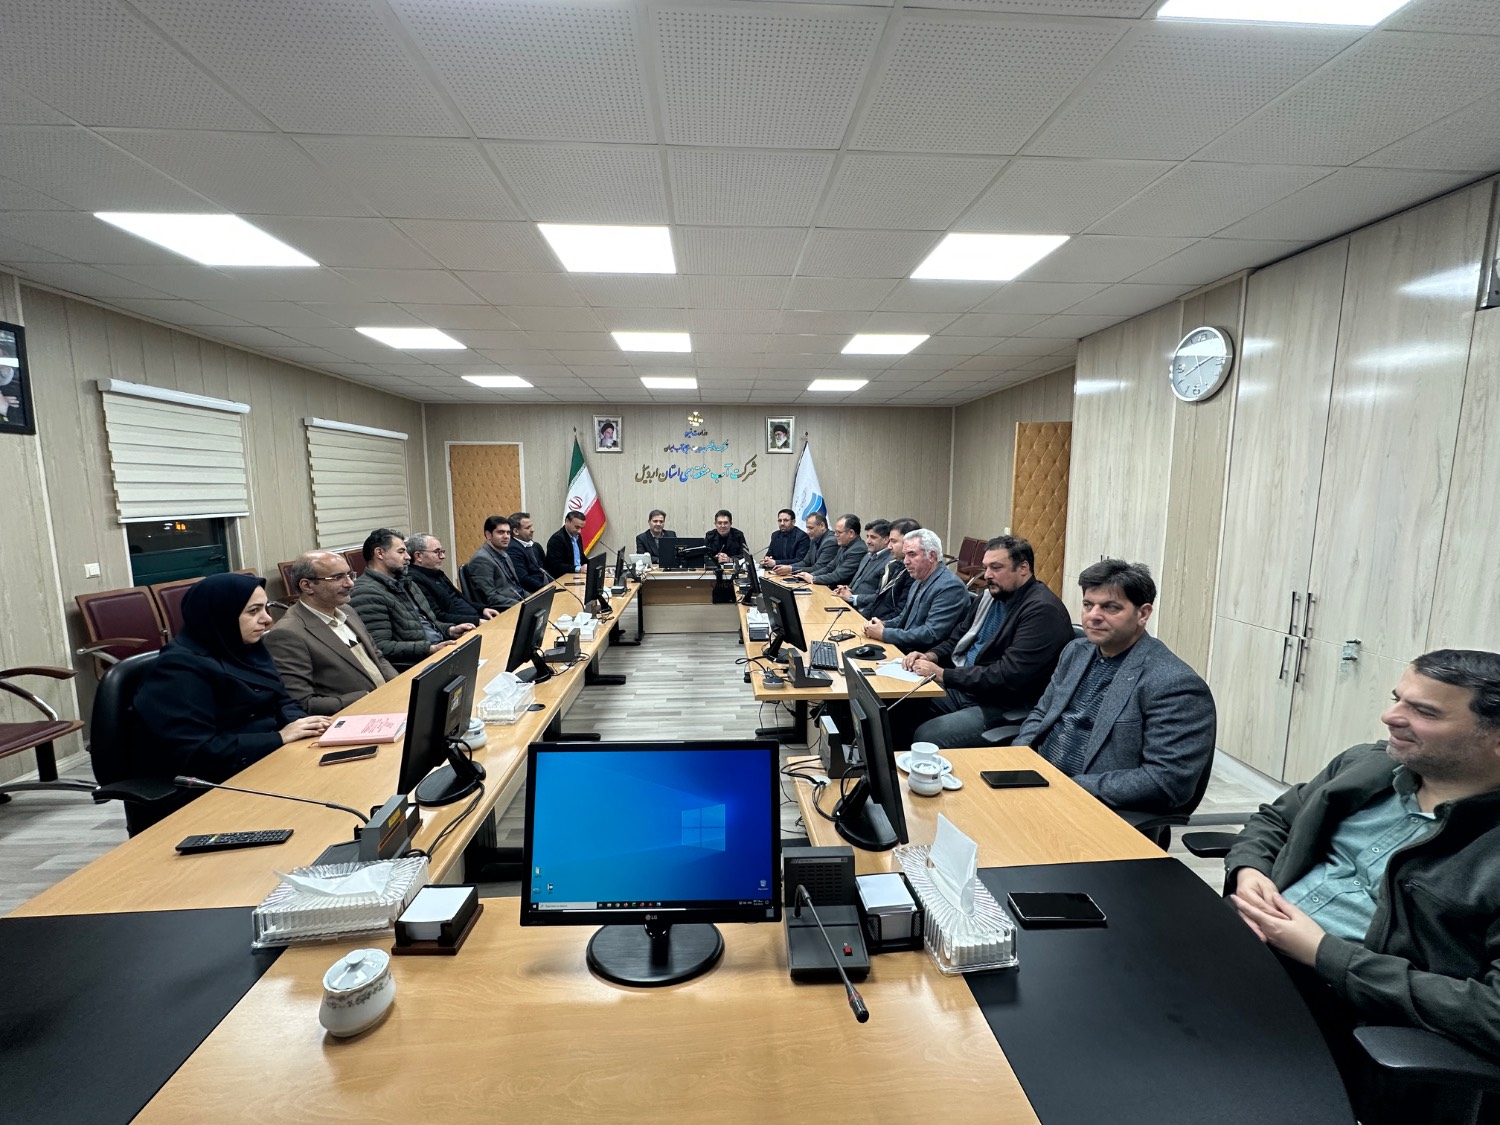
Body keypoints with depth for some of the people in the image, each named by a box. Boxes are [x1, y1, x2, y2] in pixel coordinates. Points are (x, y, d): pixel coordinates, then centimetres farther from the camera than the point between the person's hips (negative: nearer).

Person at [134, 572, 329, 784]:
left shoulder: (248, 647, 8)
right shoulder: (180, 668, -15)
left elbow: (281, 701, 13)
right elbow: (193, 753, -21)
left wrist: (300, 722, -9)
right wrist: (279, 738, -22)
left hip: (272, 757, 7)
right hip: (228, 779, -7)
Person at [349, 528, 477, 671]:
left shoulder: (404, 582, 17)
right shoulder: (367, 593, -13)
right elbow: (379, 647, -20)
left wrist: (450, 630, 5)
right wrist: (429, 649, -24)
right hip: (412, 667, -9)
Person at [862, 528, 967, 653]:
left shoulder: (950, 587, -16)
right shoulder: (919, 581, 12)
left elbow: (931, 634, -23)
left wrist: (884, 633, -18)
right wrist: (883, 625, 0)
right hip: (902, 649, 8)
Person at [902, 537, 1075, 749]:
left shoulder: (1042, 610, -17)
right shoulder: (991, 595, 10)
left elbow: (1009, 676, -24)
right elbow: (959, 638, 20)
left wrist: (943, 674, -21)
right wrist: (931, 656, -1)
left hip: (1004, 708, -8)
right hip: (963, 689, 8)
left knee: (925, 738, -25)